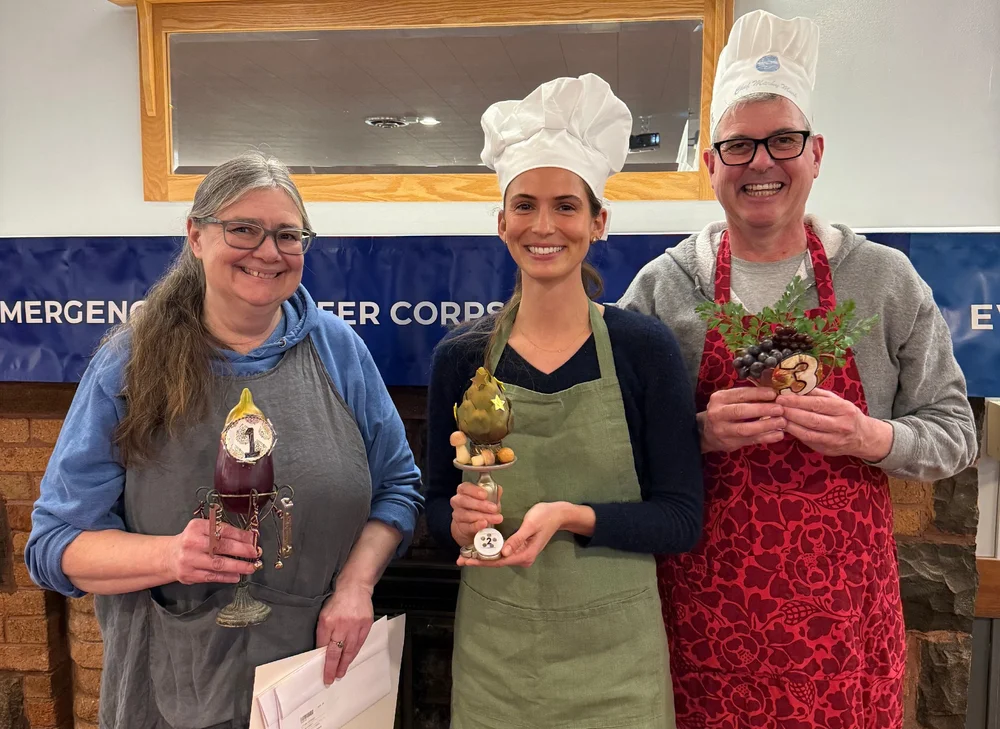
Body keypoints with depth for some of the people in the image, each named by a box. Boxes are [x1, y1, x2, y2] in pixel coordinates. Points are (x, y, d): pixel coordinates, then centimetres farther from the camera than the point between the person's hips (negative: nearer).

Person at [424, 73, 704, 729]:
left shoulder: (644, 348, -9)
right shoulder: (461, 356, -4)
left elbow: (682, 518, -9)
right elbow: (437, 505, 4)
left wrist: (570, 516, -24)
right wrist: (460, 521, -17)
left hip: (614, 657, -1)